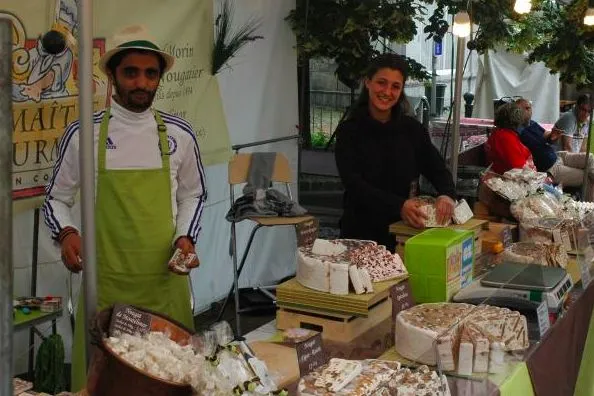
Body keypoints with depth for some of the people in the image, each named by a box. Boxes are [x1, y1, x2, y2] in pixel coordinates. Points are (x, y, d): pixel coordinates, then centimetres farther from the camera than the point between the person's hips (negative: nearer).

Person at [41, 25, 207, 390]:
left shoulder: (180, 135, 3)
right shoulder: (83, 134, -2)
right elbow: (56, 199, 7)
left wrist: (186, 237, -2)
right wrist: (66, 233, -11)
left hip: (165, 278, 2)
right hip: (105, 280, -1)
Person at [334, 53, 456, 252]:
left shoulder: (412, 129, 4)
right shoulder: (349, 130, -5)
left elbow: (438, 170, 3)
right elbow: (353, 183, -16)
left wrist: (447, 194, -21)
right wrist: (398, 205, -30)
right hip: (360, 232, -2)